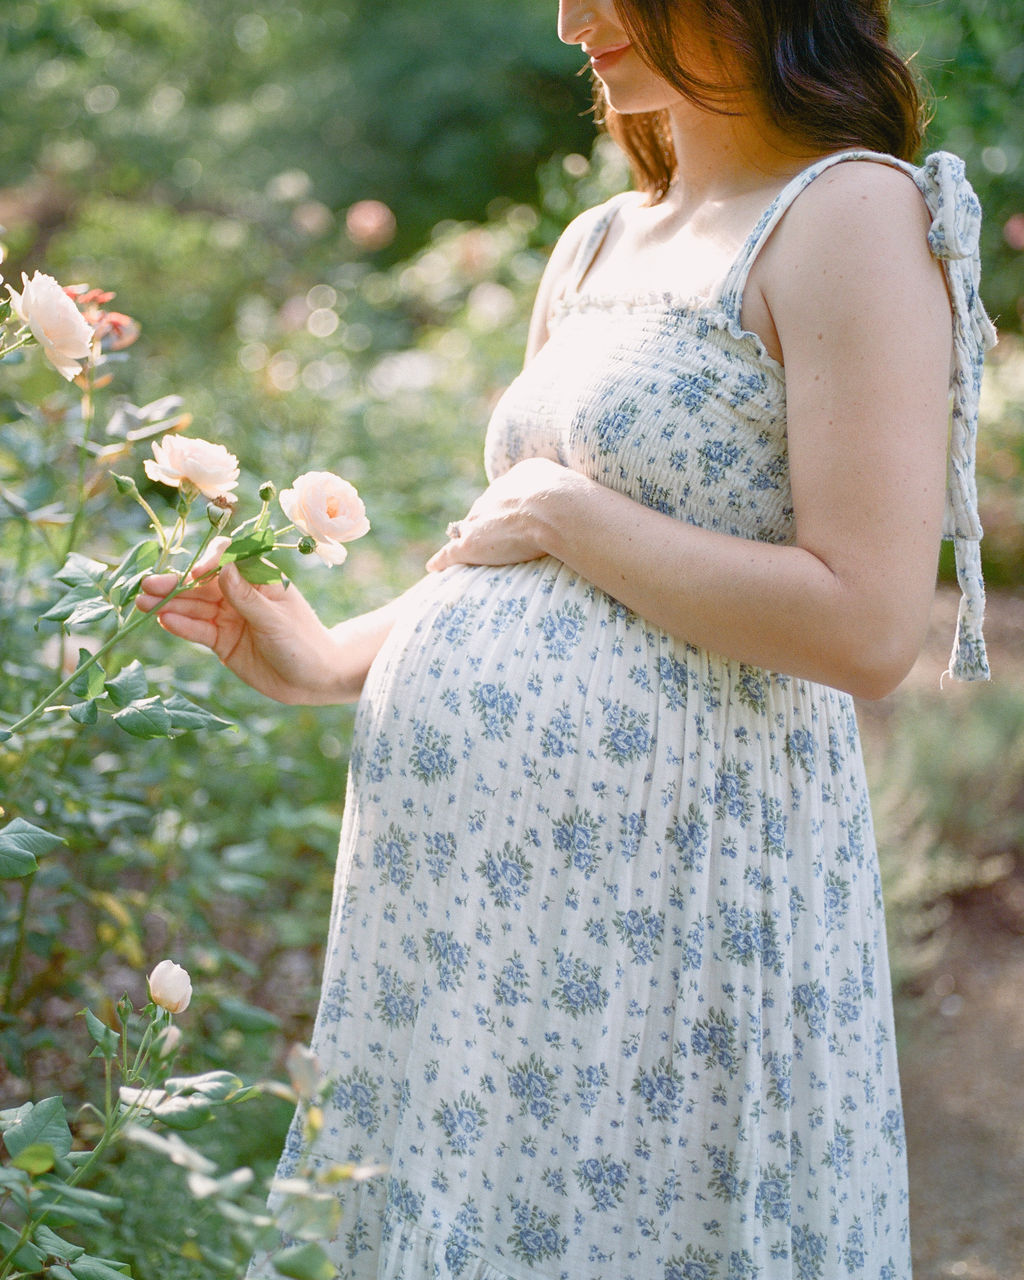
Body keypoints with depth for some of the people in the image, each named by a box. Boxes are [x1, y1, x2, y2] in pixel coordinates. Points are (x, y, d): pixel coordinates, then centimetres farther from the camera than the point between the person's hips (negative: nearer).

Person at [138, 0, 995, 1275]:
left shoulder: (852, 213, -10)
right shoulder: (597, 245, 15)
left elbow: (864, 628, -19)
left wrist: (562, 511, -13)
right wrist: (333, 660, 9)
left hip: (664, 870, -8)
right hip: (486, 850, 8)